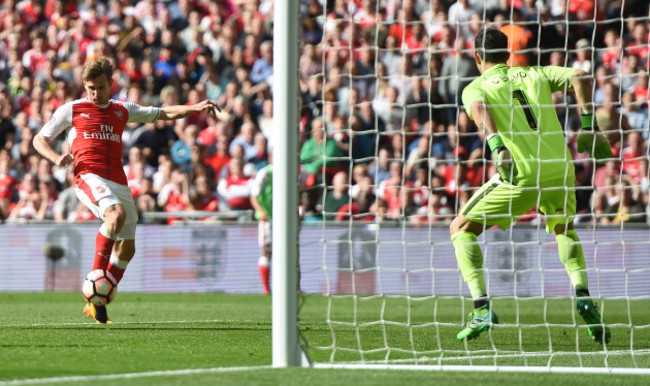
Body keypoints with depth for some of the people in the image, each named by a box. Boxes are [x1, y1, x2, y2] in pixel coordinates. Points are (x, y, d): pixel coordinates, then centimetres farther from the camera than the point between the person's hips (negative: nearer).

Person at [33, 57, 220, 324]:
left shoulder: (123, 110, 20)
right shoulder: (71, 110, 10)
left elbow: (164, 113, 25)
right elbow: (40, 139, 14)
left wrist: (195, 108, 10)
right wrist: (56, 158, -6)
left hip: (118, 181, 6)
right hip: (89, 176, -5)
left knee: (127, 248, 3)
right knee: (116, 213, -34)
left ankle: (96, 304, 15)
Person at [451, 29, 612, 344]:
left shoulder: (476, 87, 10)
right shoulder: (536, 75, 19)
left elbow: (479, 108, -15)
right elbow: (578, 77, 4)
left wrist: (497, 147, -29)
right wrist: (589, 126, 3)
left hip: (520, 175, -4)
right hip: (560, 170, 4)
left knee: (461, 229, 13)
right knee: (564, 230, 32)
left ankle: (482, 309, -4)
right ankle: (582, 295, 5)